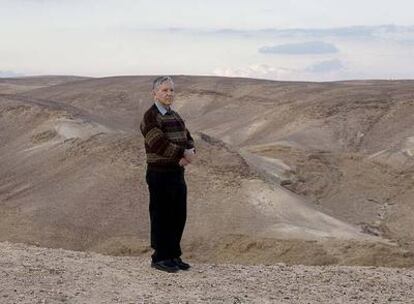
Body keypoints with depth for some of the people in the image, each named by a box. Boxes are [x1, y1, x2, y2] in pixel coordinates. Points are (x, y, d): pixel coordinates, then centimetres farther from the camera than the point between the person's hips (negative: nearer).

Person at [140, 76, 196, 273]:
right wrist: (183, 153, -18)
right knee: (161, 216, 0)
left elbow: (188, 139, 9)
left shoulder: (175, 116, 15)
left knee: (179, 216, 11)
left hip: (178, 173, 8)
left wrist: (190, 153, -13)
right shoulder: (150, 116, -11)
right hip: (159, 174, -8)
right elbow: (159, 144, -22)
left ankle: (174, 256, 22)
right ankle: (159, 258, 10)